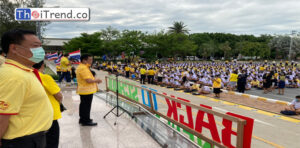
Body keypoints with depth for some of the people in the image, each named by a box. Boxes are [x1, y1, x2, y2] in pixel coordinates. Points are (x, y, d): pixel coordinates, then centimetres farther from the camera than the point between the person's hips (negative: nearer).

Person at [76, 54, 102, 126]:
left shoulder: (81, 67, 13)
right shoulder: (83, 68, -21)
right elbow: (88, 80, -27)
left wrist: (94, 79, 12)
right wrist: (96, 80, -11)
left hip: (83, 90, 11)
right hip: (87, 90, -11)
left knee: (83, 105, 19)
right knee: (86, 106, -1)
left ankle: (82, 119, 31)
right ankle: (86, 121, 8)